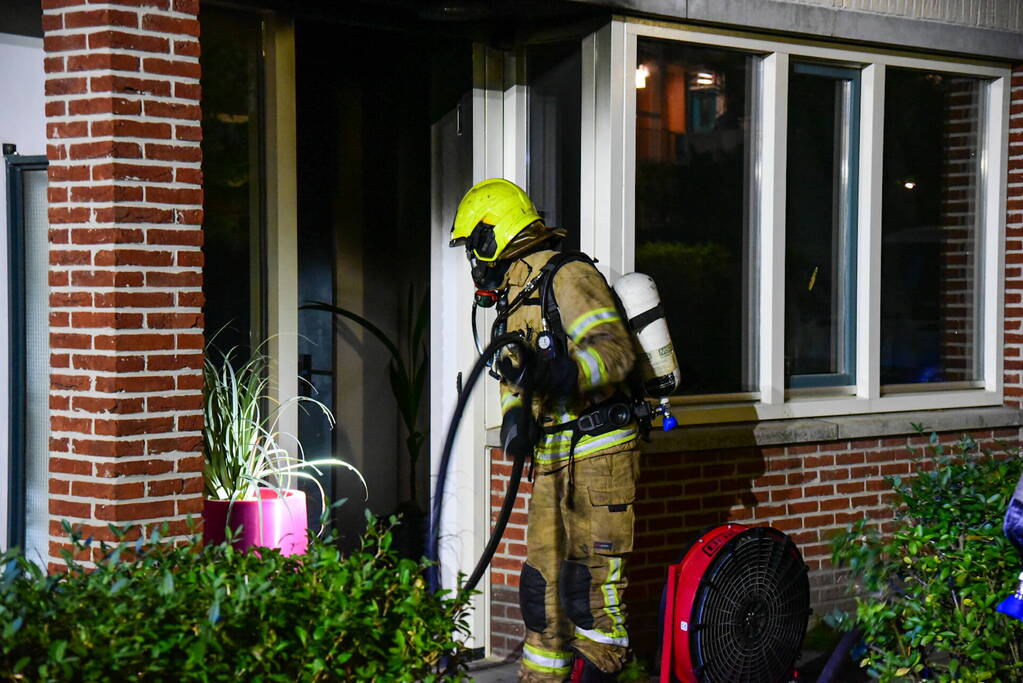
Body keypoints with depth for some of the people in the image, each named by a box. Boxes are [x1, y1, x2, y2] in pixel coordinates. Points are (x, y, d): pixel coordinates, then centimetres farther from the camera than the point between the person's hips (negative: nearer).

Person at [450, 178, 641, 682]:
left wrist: (563, 374, -40)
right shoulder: (518, 292, 19)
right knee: (543, 579, 11)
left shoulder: (566, 276, -11)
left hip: (597, 452, -9)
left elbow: (614, 348, -23)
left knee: (589, 576, -9)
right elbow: (516, 373, 20)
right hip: (553, 460, 10)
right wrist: (514, 416, -1)